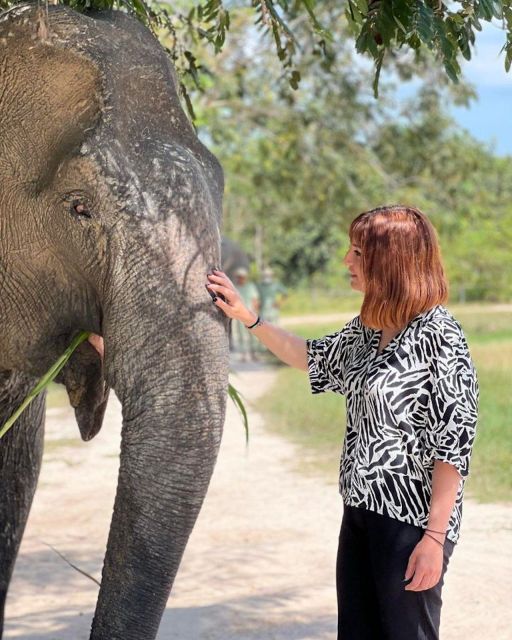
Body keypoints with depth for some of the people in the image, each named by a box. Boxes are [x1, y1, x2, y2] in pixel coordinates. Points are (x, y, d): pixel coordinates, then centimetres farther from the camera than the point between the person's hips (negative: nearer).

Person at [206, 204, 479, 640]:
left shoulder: (438, 335, -15)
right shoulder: (368, 330, 9)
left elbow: (454, 443, -17)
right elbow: (314, 358, 27)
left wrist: (435, 538, -19)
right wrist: (247, 317, 19)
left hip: (411, 521, -8)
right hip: (361, 508, 8)